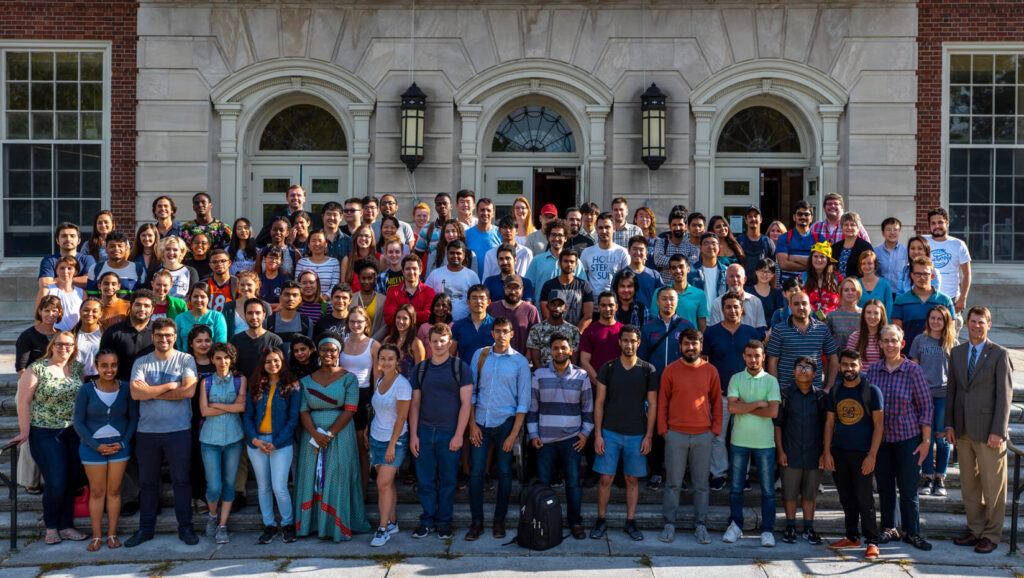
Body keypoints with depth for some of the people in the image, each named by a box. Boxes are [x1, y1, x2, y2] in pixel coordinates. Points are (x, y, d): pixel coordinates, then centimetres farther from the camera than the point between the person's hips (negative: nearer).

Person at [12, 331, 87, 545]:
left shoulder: (77, 367, 7)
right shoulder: (36, 369, -6)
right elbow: (24, 402, -6)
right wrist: (24, 431, -8)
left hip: (75, 433, 4)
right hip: (46, 434, -4)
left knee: (72, 481, 5)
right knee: (56, 483, -7)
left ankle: (66, 526, 17)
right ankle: (51, 527, 13)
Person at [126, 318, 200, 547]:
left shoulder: (185, 360, 0)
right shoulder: (141, 362, 6)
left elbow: (189, 391, -14)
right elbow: (136, 392, -9)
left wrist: (151, 392, -9)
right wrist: (170, 386, -12)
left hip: (178, 431, -2)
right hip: (147, 431, 2)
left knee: (181, 480, 4)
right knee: (147, 482, 12)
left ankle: (185, 528, 14)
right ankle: (145, 528, 24)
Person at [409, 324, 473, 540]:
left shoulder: (461, 368, -1)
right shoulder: (420, 369, 8)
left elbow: (466, 403, -4)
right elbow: (415, 404, 9)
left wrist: (458, 435, -10)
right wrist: (413, 435, 1)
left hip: (450, 434, -2)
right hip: (424, 432, 2)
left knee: (448, 480, 5)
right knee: (425, 480, 5)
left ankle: (444, 521, 18)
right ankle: (427, 520, 18)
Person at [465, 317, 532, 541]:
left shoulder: (520, 361, -2)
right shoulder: (480, 355, 4)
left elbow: (523, 401, -2)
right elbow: (471, 391, 7)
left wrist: (514, 433, -8)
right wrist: (472, 424, -1)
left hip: (506, 422, -1)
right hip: (481, 422, 1)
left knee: (504, 472, 5)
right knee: (475, 472, -1)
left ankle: (499, 520, 18)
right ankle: (477, 521, 10)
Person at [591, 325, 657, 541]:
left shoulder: (648, 370, 1)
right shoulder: (608, 368, 0)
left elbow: (652, 404, 3)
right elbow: (599, 402, 1)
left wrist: (649, 436, -2)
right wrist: (598, 434, -5)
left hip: (637, 434, 0)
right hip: (610, 432, 0)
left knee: (633, 479, 7)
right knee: (606, 478, 1)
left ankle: (631, 522, 19)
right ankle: (601, 520, 15)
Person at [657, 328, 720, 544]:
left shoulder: (710, 371, 4)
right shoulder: (670, 370, 0)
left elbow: (717, 402, 10)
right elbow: (662, 402, 4)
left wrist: (715, 429, 4)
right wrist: (663, 430, -1)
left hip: (703, 435, 1)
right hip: (676, 435, -1)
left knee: (701, 484, 7)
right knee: (673, 482, 4)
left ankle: (700, 525, 16)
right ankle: (669, 524, 13)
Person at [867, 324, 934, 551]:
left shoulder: (913, 370, -7)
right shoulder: (873, 370, 2)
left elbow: (926, 406, -4)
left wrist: (926, 440, -6)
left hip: (908, 436, -3)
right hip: (879, 437, 3)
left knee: (908, 488, 2)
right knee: (884, 486, 10)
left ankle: (912, 533, 15)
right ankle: (889, 528, 24)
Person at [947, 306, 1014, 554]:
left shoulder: (1000, 354, -5)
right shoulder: (957, 352, 10)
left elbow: (1005, 395, -8)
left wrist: (998, 431, -13)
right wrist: (949, 424, 6)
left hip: (988, 430, -5)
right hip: (963, 430, 5)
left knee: (993, 485, 3)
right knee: (968, 484, 11)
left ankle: (991, 535, 15)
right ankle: (975, 529, 23)